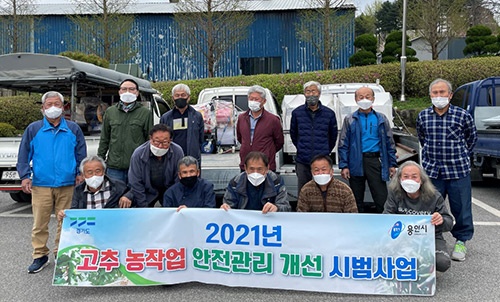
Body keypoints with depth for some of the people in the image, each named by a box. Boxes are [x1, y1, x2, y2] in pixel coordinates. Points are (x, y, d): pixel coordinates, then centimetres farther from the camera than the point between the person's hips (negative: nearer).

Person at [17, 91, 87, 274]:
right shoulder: (33, 129, 6)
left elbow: (81, 154, 10)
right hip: (41, 184, 0)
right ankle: (40, 256, 17)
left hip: (67, 185, 1)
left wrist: (80, 173, -1)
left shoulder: (73, 129, 8)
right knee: (39, 223, 3)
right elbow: (24, 154, 7)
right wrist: (25, 176, -3)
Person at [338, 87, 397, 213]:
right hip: (356, 163, 0)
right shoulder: (350, 120, 6)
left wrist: (392, 164, 4)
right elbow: (343, 144, 3)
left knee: (381, 198, -2)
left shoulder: (381, 119, 10)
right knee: (357, 199, 10)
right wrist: (343, 166, -5)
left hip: (375, 160, 0)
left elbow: (389, 142, 11)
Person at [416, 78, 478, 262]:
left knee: (461, 208, 6)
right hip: (431, 170, 2)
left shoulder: (463, 115, -3)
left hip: (458, 170, -2)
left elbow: (472, 138, 14)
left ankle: (461, 241, 25)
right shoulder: (423, 116, 4)